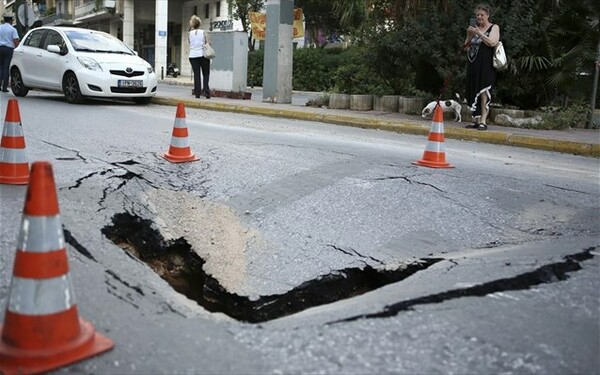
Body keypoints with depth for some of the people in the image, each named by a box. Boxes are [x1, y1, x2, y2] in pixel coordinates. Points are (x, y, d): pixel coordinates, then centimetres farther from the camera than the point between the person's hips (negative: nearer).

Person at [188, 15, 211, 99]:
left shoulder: (190, 34, 3)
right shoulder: (203, 32, -3)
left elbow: (190, 44, 12)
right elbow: (208, 43, -8)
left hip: (193, 56, 2)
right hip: (203, 55, -2)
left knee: (196, 75, 6)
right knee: (206, 74, 7)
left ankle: (197, 93, 3)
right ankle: (206, 91, -6)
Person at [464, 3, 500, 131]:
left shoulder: (494, 27, 5)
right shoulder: (474, 28, 18)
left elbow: (492, 42, -12)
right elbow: (467, 47, 17)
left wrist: (479, 33, -14)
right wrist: (469, 36, 1)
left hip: (486, 66, -5)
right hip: (473, 64, 5)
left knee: (483, 92, -13)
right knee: (473, 92, 2)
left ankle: (483, 121, -15)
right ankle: (476, 120, 6)